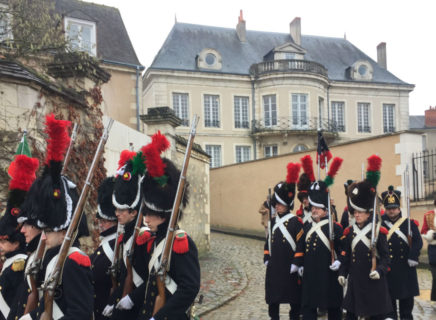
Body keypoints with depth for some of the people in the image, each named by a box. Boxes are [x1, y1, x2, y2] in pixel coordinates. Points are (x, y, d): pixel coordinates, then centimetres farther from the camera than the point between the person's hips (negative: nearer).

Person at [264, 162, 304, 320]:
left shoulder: (296, 222, -8)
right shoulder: (274, 221, 10)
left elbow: (301, 244, -12)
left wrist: (296, 263, -15)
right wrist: (266, 258, 8)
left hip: (290, 267, -5)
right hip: (274, 266, 6)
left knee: (294, 298, 7)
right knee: (273, 298, 10)